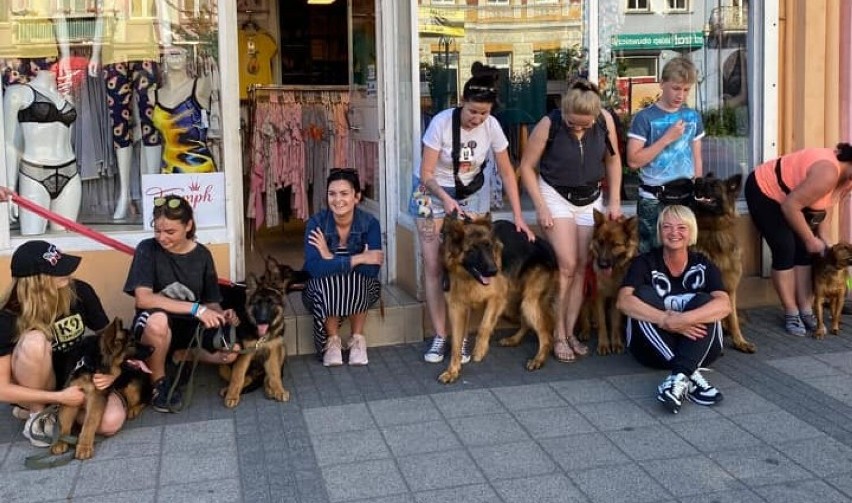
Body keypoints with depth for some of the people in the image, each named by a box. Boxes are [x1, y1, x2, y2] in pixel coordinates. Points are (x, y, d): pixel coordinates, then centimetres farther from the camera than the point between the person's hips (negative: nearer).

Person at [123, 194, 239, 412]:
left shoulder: (202, 255, 0)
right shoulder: (148, 249, -11)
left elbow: (211, 302, 4)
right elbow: (143, 298, -23)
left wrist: (222, 315, -21)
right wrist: (195, 308, -28)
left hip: (190, 328, 3)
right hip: (153, 327, -3)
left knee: (230, 352, -25)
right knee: (158, 320, -40)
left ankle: (181, 356, 7)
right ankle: (158, 381, -12)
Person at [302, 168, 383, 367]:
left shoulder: (370, 223, -17)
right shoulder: (316, 223, -18)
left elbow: (372, 270, -28)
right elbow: (314, 268, -32)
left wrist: (330, 258, -31)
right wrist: (357, 259, -35)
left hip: (360, 290, 0)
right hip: (322, 291, 0)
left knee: (358, 278, -33)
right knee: (325, 279, -34)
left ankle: (358, 338, -13)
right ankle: (332, 340, -13)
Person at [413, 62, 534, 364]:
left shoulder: (492, 126, -15)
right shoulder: (441, 122, -24)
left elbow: (506, 172, -6)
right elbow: (426, 173, -20)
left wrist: (518, 216, -10)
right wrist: (445, 199, -39)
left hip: (472, 195, 2)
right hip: (433, 194, -2)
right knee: (433, 266, -4)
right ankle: (440, 336, 4)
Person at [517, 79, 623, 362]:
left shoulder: (605, 120, -12)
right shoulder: (549, 125, -20)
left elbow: (613, 159, 3)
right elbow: (526, 167, -11)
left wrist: (615, 201, 1)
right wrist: (540, 207, -14)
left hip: (591, 199, 4)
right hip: (556, 196, -4)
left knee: (582, 267, 3)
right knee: (567, 265, -11)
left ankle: (570, 332, 14)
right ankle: (558, 335, 0)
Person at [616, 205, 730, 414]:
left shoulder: (704, 265, 1)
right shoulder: (644, 263, -1)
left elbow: (724, 305, -19)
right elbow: (624, 301, -20)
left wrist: (683, 320, -36)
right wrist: (665, 320, -35)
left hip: (699, 348, 0)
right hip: (653, 347, 0)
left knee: (704, 300, -24)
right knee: (644, 294, -23)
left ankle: (680, 377, -41)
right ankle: (691, 375, -36)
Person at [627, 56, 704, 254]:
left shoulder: (694, 117, 7)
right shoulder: (645, 117, -8)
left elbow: (697, 158, 14)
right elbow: (633, 161, -14)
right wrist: (667, 138, -16)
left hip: (686, 196, 4)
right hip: (653, 199, -4)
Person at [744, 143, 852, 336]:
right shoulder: (828, 173, -36)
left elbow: (820, 209, 3)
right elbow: (790, 206, -32)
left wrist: (826, 243, -6)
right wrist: (811, 240, -22)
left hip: (788, 198, 9)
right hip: (764, 192, -9)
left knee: (805, 251, 2)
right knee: (785, 250, -12)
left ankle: (806, 310, 7)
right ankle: (791, 313, -3)